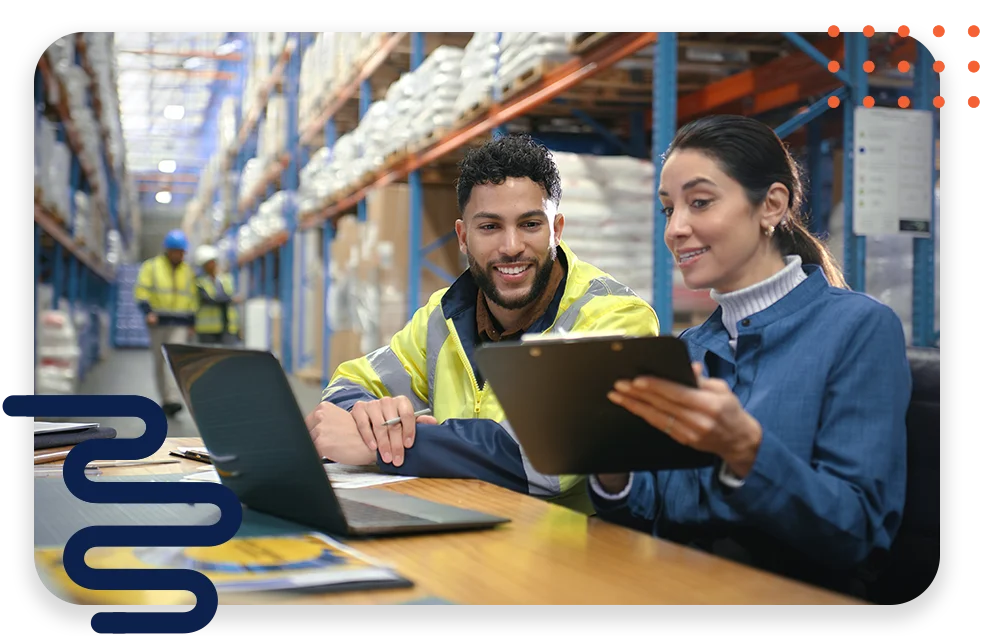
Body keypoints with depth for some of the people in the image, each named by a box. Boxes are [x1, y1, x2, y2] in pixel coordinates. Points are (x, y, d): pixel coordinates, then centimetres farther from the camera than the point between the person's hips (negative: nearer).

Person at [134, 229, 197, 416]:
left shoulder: (187, 271, 12)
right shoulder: (151, 267, 2)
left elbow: (191, 299, 15)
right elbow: (141, 292, -4)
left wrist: (192, 324, 11)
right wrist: (148, 312, -19)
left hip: (180, 325, 1)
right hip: (158, 322, -1)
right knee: (160, 362, 4)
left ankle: (173, 399, -19)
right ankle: (165, 399, 14)